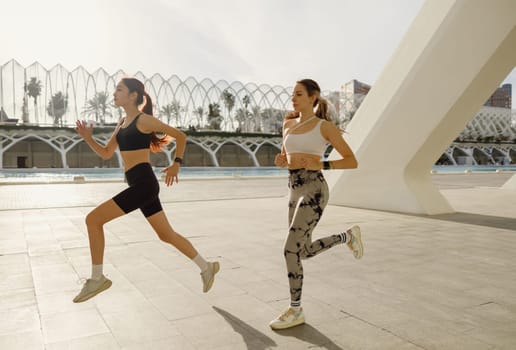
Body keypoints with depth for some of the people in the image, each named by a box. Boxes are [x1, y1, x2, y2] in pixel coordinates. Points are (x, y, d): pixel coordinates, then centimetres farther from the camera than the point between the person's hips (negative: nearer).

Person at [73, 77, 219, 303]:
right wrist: (88, 138, 5)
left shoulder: (144, 120, -7)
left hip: (144, 184, -9)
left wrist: (176, 164, -7)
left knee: (93, 219, -9)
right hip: (140, 186, 9)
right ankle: (206, 267, 25)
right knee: (167, 235, 13)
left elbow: (180, 136, -3)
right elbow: (106, 153, 20)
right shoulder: (122, 123, 18)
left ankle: (97, 279, 3)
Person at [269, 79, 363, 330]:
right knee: (305, 252, 14)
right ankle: (347, 236, 36)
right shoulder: (288, 124, 15)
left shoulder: (325, 126, -3)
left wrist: (321, 165, -16)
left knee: (290, 249, -12)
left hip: (313, 190, -7)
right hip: (296, 192, 8)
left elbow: (352, 161, -2)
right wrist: (280, 161, 1)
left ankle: (295, 311, 5)